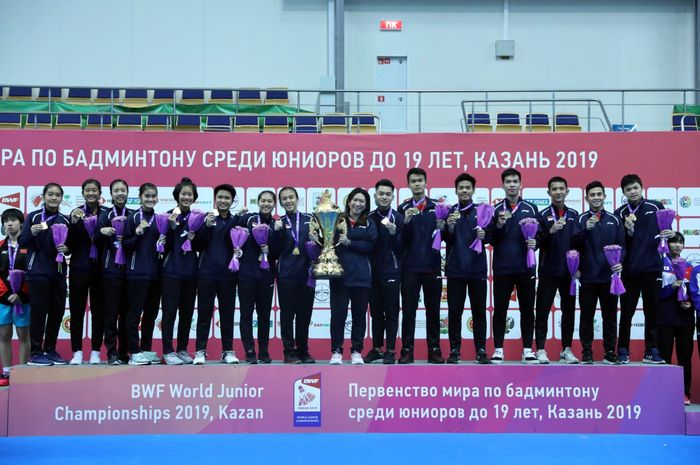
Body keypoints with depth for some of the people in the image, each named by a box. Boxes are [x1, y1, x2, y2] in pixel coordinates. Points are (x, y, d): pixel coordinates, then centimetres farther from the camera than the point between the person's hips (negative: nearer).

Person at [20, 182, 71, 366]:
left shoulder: (65, 220, 10)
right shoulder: (33, 217, -1)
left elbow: (71, 245, 15)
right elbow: (22, 242, -4)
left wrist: (66, 249, -7)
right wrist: (32, 233, -23)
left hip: (59, 273, 4)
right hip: (38, 272, -4)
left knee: (57, 312, 6)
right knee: (38, 312, -4)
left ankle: (50, 350, 17)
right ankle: (36, 353, 1)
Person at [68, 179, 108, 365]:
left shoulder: (107, 213, 2)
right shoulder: (76, 213, 2)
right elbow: (70, 243, -4)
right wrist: (74, 223, -18)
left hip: (99, 267, 0)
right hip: (79, 267, 0)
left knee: (99, 310, 5)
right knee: (77, 310, 2)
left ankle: (95, 351, 12)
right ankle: (77, 352, 9)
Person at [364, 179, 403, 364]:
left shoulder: (398, 218, -4)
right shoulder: (369, 218, 7)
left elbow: (400, 248, -8)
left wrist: (394, 233, -25)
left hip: (391, 272, -3)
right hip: (373, 272, 3)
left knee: (391, 314, 1)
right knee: (375, 313, 10)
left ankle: (390, 351, 7)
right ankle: (376, 348, 19)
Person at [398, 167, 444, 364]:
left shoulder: (436, 206, 6)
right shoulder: (403, 208, 6)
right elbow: (400, 239, -4)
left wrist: (443, 228, -22)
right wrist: (406, 221, -20)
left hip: (432, 266, 0)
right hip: (410, 266, 0)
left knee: (433, 309, 5)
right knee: (408, 309, 1)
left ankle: (434, 349, 10)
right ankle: (407, 350, 5)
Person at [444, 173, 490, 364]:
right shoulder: (449, 212, 7)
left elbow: (490, 237, 0)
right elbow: (446, 241, -1)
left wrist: (483, 235, -23)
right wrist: (449, 227, -21)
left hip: (477, 269, 0)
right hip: (455, 269, 0)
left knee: (479, 311, 3)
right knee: (454, 311, 2)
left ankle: (481, 350, 9)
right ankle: (454, 350, 9)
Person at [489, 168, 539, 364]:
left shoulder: (531, 208, 8)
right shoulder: (496, 210, 7)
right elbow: (491, 240, 1)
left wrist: (535, 243, -13)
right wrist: (499, 225, -16)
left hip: (526, 267, 1)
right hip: (502, 268, -1)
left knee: (527, 310, 5)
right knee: (500, 310, 3)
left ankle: (527, 350, 12)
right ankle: (498, 350, 9)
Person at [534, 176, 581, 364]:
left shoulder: (574, 215, 9)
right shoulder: (543, 215, 1)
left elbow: (578, 242, 6)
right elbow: (538, 243, -8)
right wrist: (551, 231, -23)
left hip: (568, 271, 3)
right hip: (548, 271, -3)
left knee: (569, 311, 7)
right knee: (543, 311, 0)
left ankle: (566, 350, 15)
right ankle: (540, 350, 5)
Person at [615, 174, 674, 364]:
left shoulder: (656, 207, 4)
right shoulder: (620, 213, 3)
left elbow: (666, 230, 8)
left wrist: (669, 233, -14)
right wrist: (628, 231, -18)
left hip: (652, 268, 0)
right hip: (629, 269, 0)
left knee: (652, 311, 5)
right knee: (627, 312, 3)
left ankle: (651, 351, 11)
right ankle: (623, 351, 10)